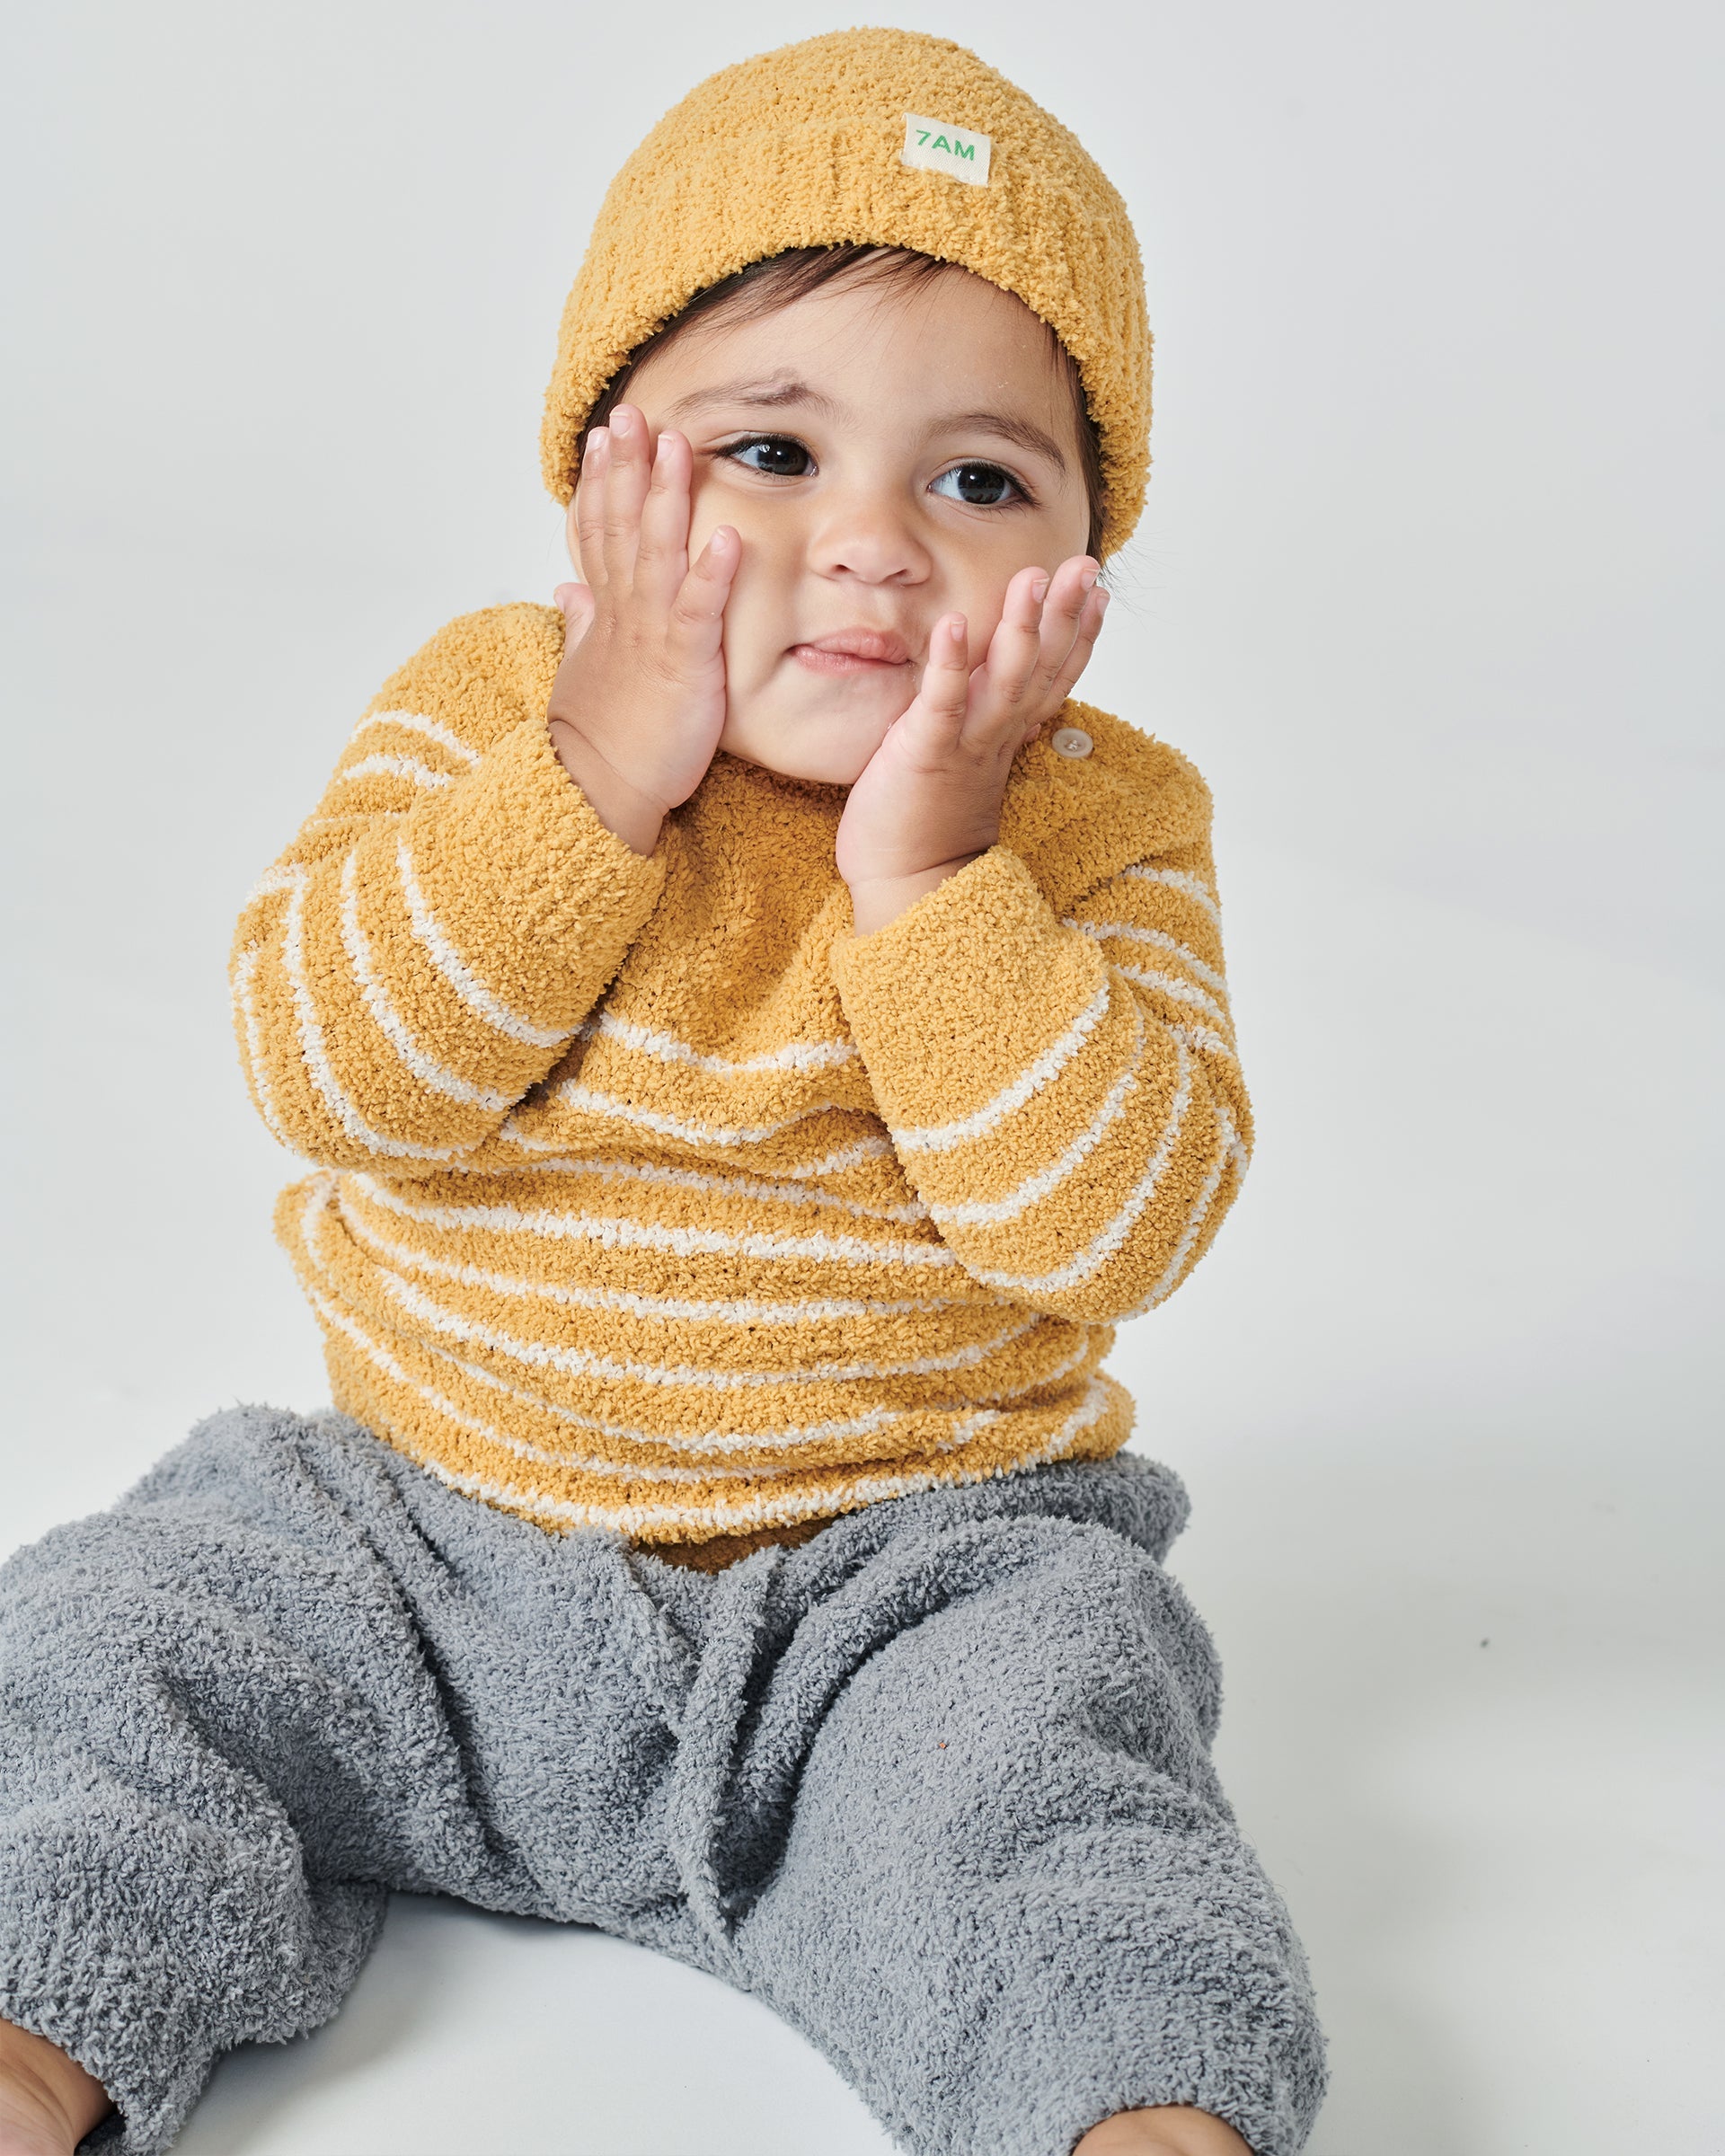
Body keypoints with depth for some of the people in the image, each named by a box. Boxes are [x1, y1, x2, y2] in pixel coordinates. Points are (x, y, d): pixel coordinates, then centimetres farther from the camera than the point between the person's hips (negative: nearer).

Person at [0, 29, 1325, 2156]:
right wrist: (601, 770, -24)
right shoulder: (486, 710, -5)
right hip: (421, 1535, 2)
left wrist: (927, 872, -26)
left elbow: (1112, 1227, -19)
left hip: (906, 1562, -1)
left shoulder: (1098, 820, -7)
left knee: (1032, 1771, -27)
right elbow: (330, 1078, -18)